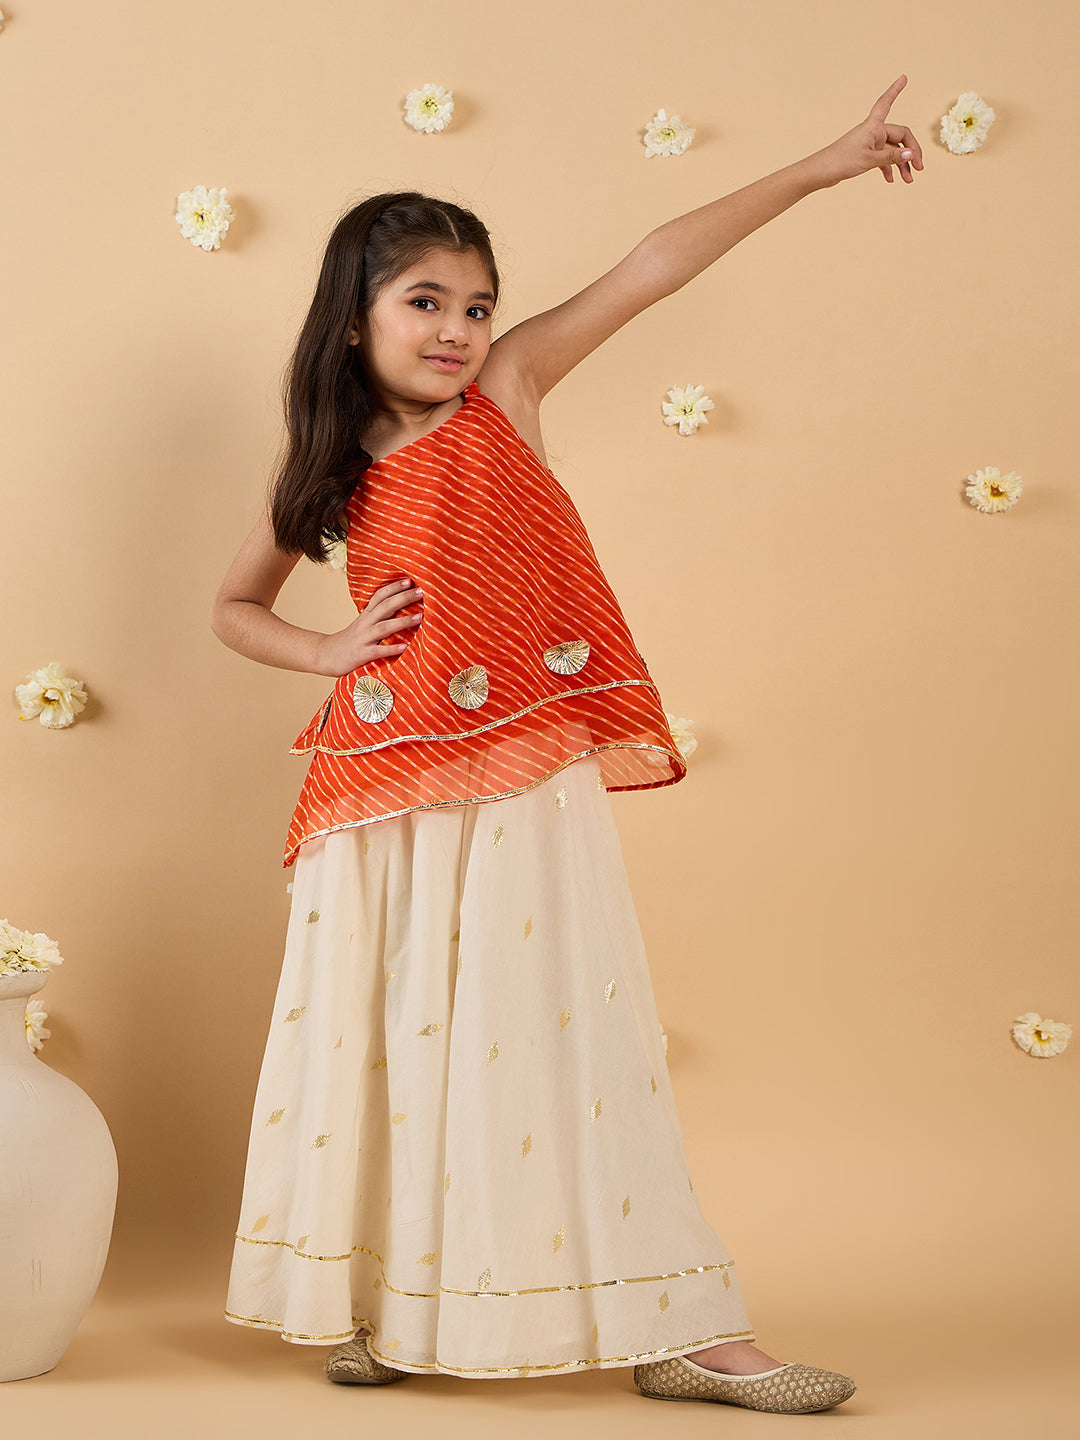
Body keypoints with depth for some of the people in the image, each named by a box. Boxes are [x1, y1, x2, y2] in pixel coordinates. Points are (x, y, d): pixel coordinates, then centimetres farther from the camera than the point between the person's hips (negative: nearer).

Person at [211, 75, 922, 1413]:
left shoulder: (507, 390, 3)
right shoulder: (327, 467, 8)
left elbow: (651, 268, -3)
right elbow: (233, 608, 20)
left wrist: (821, 165, -3)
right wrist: (329, 650, 1)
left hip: (527, 774, -1)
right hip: (386, 778, 2)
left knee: (559, 1025, -2)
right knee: (385, 1031, 7)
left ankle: (672, 1328, 2)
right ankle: (380, 1305, 23)